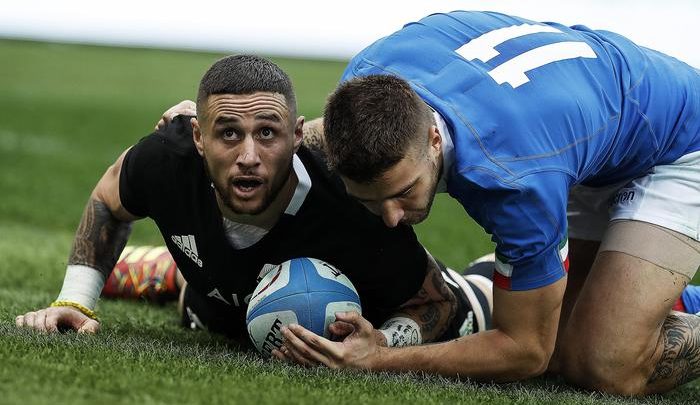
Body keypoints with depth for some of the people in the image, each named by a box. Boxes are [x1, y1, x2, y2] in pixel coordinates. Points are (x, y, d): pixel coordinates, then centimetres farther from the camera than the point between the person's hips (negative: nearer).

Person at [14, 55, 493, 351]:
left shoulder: (356, 217, -49)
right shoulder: (166, 160, -39)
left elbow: (439, 304, -31)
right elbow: (108, 201, -12)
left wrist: (378, 346, -51)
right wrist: (74, 302, -20)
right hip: (222, 311, 3)